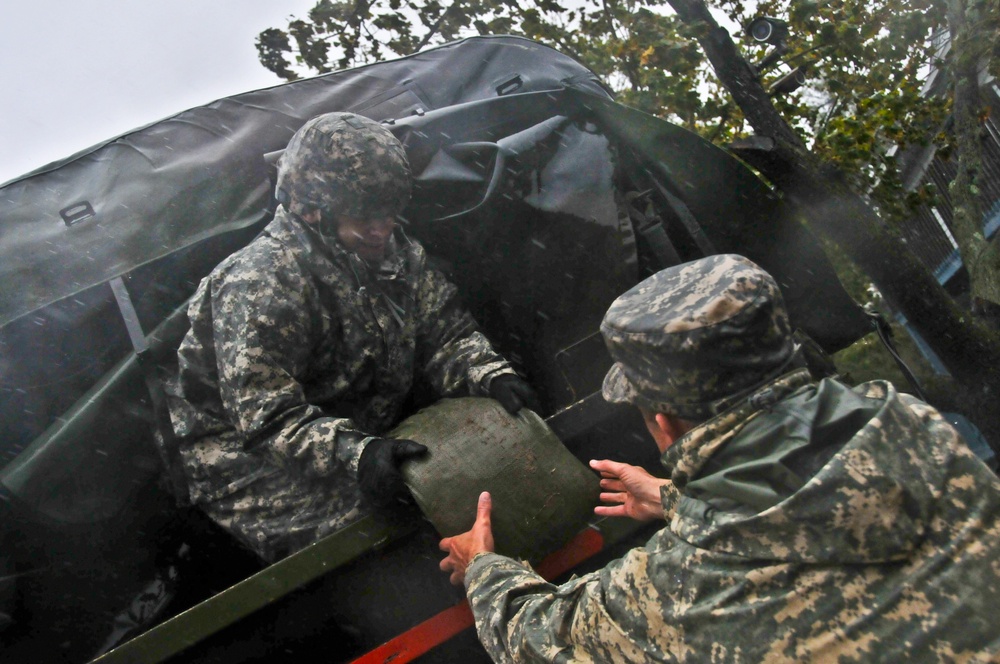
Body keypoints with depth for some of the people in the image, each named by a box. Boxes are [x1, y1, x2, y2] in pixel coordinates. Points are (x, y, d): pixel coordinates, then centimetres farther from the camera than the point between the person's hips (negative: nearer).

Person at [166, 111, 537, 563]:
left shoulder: (396, 254, 3)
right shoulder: (260, 286, -22)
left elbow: (445, 335, 2)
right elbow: (264, 414, -28)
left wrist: (490, 375, -18)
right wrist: (353, 456, -40)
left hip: (368, 442, 7)